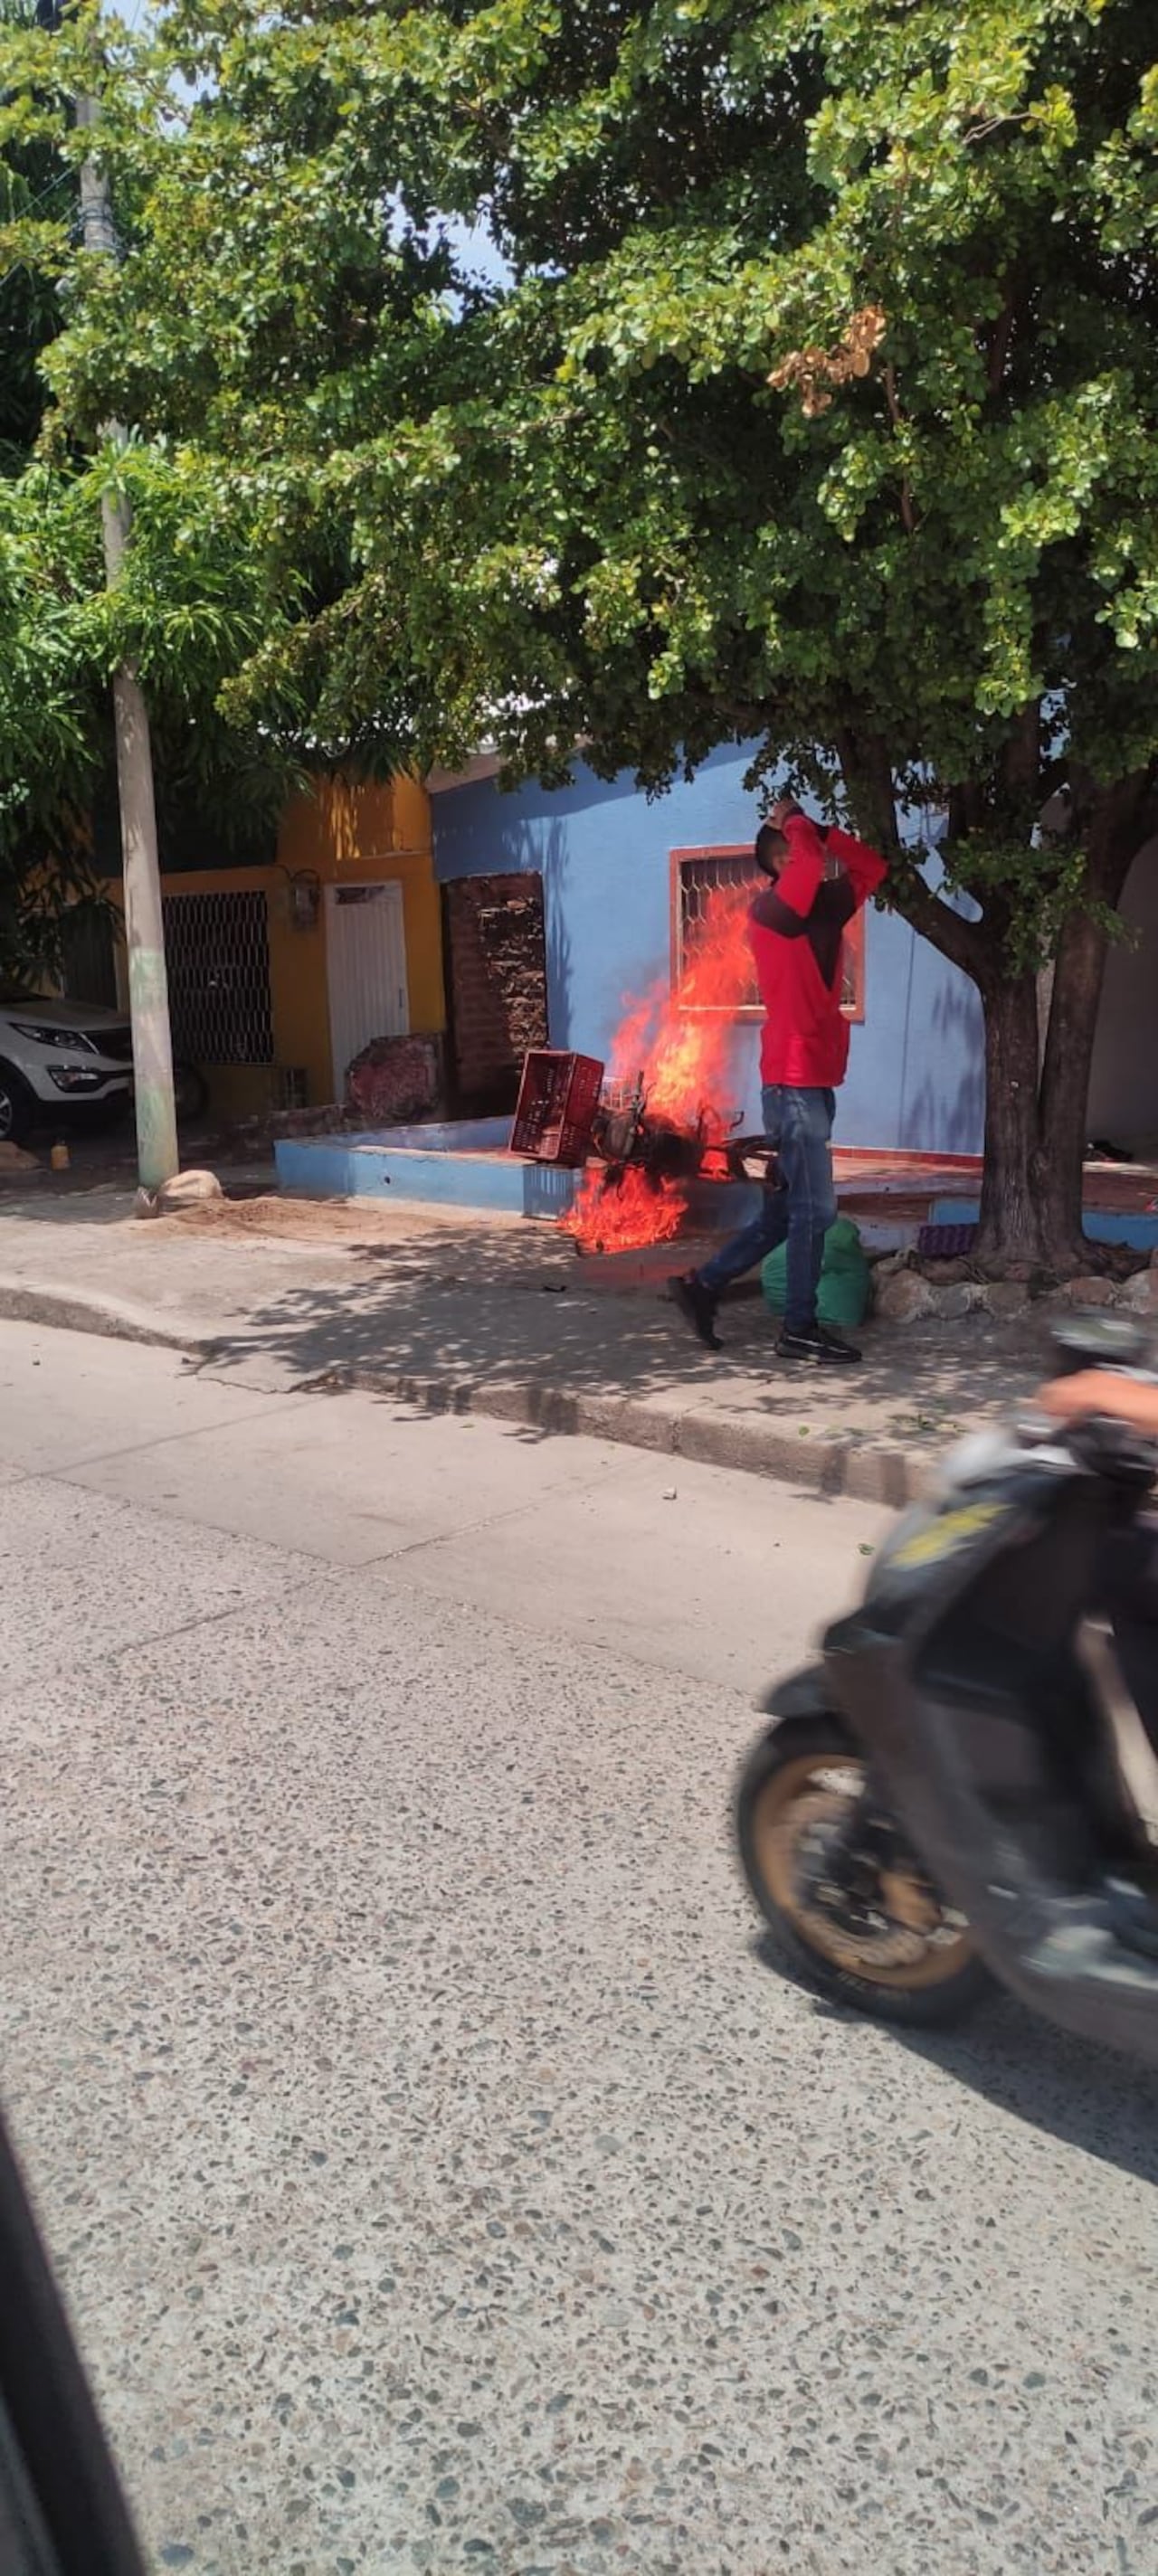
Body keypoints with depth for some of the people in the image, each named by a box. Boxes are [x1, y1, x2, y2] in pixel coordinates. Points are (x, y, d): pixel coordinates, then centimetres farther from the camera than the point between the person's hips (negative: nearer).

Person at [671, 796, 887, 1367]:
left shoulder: (823, 908, 15)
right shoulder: (772, 908, -10)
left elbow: (872, 866, 23)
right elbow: (811, 862, -28)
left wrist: (815, 829, 13)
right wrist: (794, 823, -6)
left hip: (813, 1081, 9)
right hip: (795, 1081, -9)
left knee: (785, 1210, 13)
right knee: (813, 1209, -4)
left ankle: (703, 1285, 20)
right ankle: (800, 1329, 5)